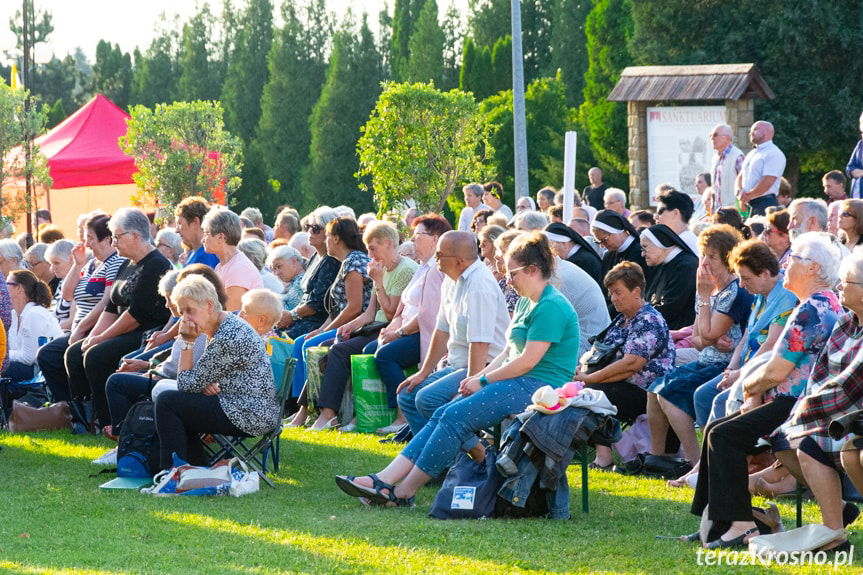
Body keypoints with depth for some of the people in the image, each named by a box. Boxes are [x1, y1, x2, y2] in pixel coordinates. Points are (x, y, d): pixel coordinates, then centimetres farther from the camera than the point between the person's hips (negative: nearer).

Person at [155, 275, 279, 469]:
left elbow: (187, 385, -15)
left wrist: (187, 342, -11)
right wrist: (206, 384, -4)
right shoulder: (228, 324, 10)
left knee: (167, 401, -10)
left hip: (250, 415, -11)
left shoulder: (226, 338, -22)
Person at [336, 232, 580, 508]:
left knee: (456, 416, -20)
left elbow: (528, 361, -17)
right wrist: (479, 376, 5)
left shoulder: (551, 307, -14)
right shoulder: (527, 302, 20)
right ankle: (385, 480, -16)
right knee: (442, 415, -6)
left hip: (537, 388, -10)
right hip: (517, 383, 10)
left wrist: (483, 381, -9)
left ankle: (403, 492, -17)